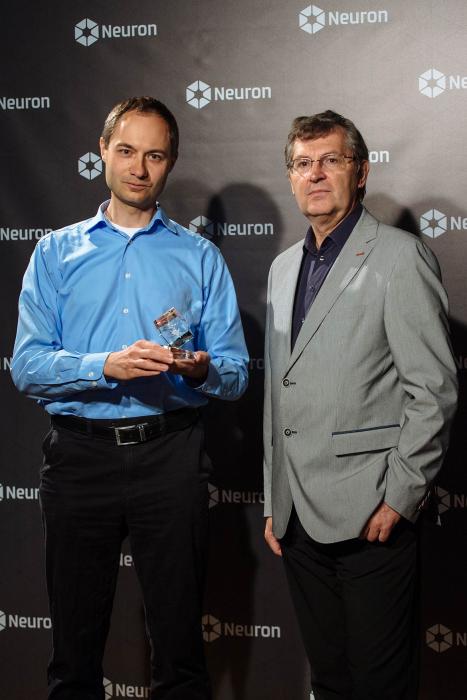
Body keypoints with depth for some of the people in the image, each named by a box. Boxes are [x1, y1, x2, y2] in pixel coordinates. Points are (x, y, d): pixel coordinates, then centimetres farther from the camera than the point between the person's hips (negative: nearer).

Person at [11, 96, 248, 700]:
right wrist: (107, 367, -18)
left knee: (179, 641, 5)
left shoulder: (200, 257, 8)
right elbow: (27, 366, -2)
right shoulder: (56, 252, 9)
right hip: (80, 453, 1)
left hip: (170, 454, 0)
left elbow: (235, 374, 3)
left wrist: (201, 369, -19)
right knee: (74, 641, 11)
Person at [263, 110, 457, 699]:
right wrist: (274, 503, 16)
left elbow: (433, 390, -11)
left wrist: (399, 498, -14)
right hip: (299, 516, 7)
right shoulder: (284, 268, 16)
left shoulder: (400, 257, -6)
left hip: (369, 515, -6)